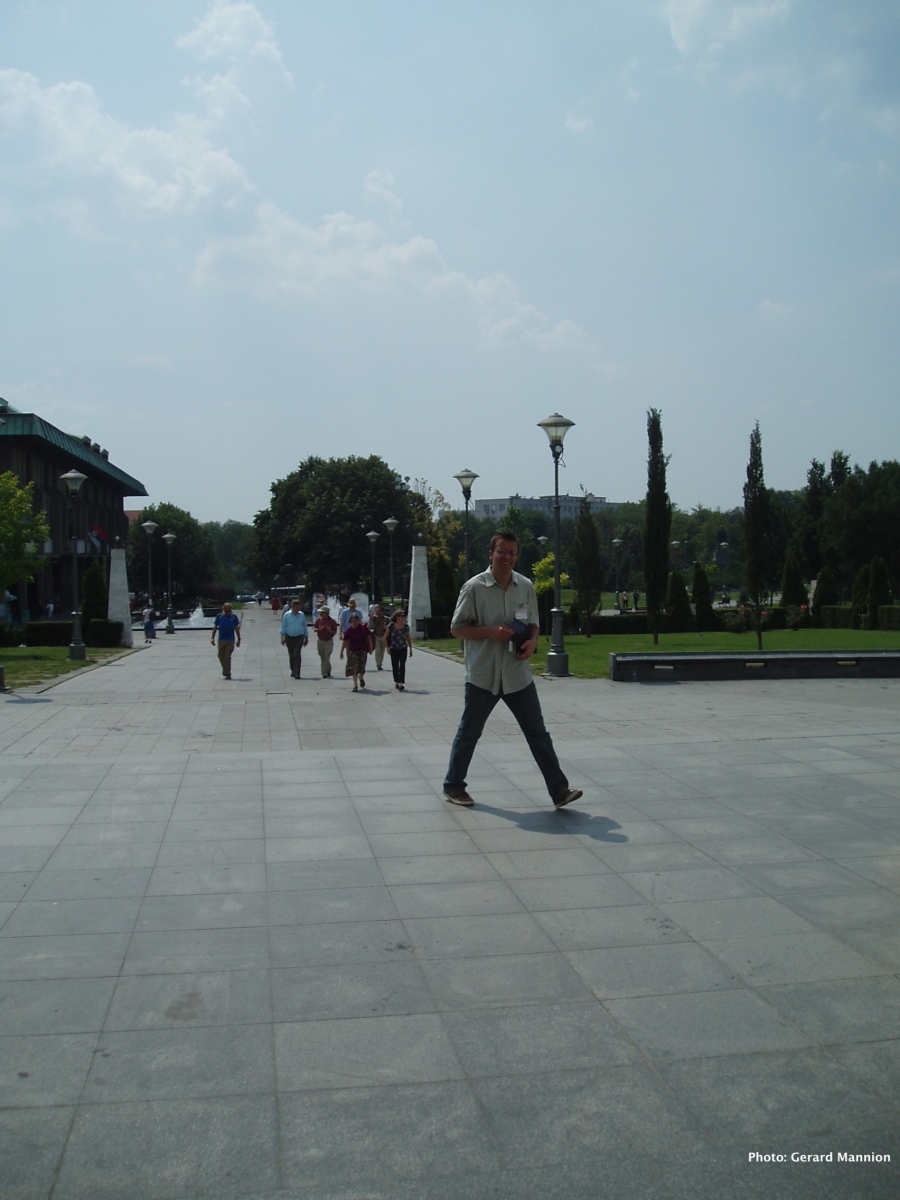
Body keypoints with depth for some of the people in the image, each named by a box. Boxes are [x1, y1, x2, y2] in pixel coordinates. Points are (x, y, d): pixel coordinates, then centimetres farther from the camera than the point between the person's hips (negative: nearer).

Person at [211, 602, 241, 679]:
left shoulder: (234, 617, 1)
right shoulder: (219, 616, 1)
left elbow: (237, 628, 8)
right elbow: (215, 628, 6)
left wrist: (239, 639, 9)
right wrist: (213, 638, 1)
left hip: (230, 640, -2)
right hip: (221, 640, 2)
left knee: (227, 657, -8)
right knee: (221, 657, 9)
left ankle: (227, 674, -2)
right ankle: (225, 669, 33)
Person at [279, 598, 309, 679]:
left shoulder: (302, 615, 6)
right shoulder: (287, 615, 0)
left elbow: (305, 627, 13)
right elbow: (283, 627, 0)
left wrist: (306, 638, 14)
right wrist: (282, 637, -8)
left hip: (299, 638, -1)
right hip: (289, 638, 1)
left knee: (297, 655, -13)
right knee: (291, 656, 11)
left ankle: (296, 673, -17)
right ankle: (293, 671, 28)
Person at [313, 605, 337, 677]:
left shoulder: (332, 621, -7)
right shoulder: (319, 619, 1)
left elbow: (335, 632, -3)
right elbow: (314, 628, 7)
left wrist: (330, 630, -24)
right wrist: (319, 629, -14)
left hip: (329, 641, -4)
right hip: (320, 641, 4)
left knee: (326, 658, -9)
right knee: (322, 657, 10)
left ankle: (324, 673, -7)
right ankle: (328, 671, 26)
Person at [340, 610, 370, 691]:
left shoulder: (363, 627, -4)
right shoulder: (349, 630, -6)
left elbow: (368, 636, 7)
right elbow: (345, 641, -2)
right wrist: (341, 651, -2)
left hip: (363, 650, 1)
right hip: (353, 650, -1)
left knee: (362, 667, 3)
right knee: (354, 667, -5)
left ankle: (361, 678, 37)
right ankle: (355, 685, 1)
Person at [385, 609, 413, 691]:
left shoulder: (406, 626, -4)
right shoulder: (391, 626, -8)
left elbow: (409, 638, 8)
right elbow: (385, 638, 0)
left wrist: (410, 649, 10)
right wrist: (387, 648, -3)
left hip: (403, 649, 0)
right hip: (394, 649, 0)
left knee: (402, 665, -11)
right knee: (395, 666, 8)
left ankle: (401, 684, -15)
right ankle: (396, 682, 26)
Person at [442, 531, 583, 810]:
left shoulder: (526, 586, 5)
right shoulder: (474, 587, -8)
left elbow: (533, 623, 17)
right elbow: (456, 628, -5)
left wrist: (532, 641, -6)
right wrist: (491, 632, -18)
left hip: (518, 674, 3)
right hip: (482, 675, -3)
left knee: (538, 733, 2)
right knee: (469, 733, 9)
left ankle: (559, 790, 5)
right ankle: (453, 786, 26)